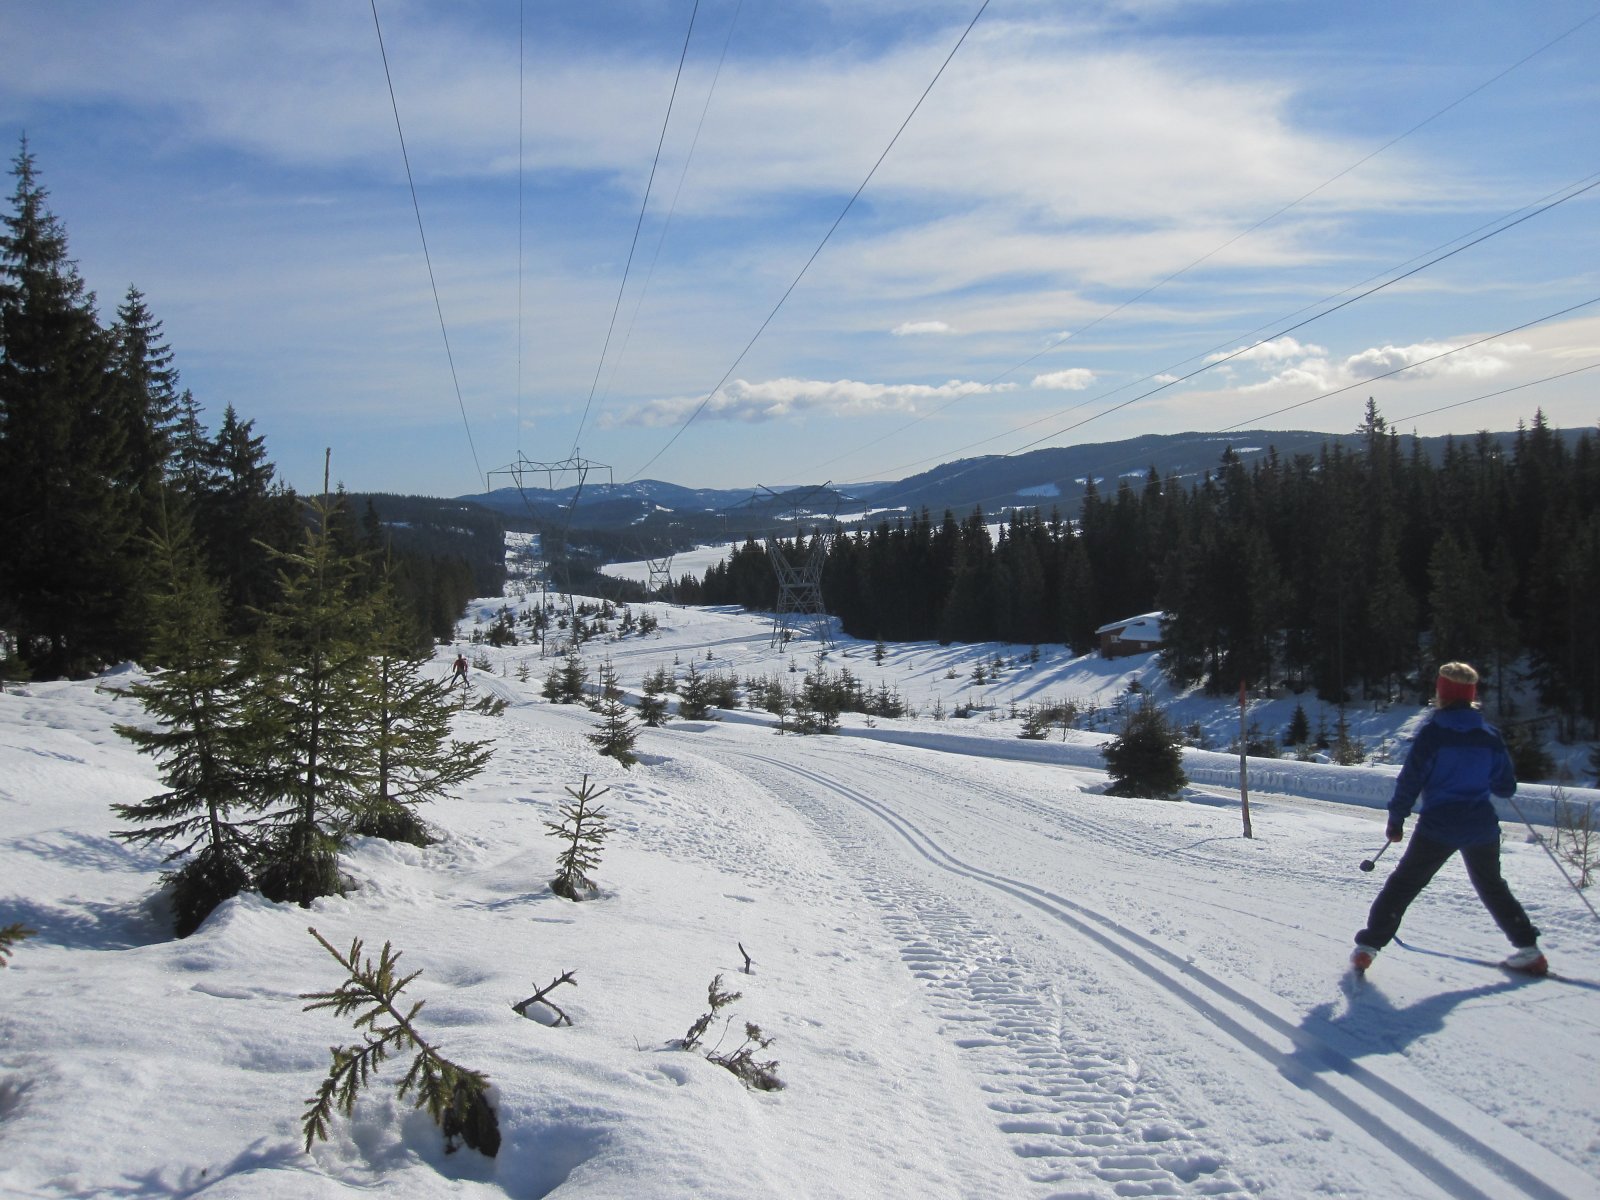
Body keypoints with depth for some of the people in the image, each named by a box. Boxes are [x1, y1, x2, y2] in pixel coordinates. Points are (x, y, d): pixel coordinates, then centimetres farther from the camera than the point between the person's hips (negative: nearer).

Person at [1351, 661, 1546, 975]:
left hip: (1438, 826, -3)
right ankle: (1528, 950, 26)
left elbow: (1411, 779, -11)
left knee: (1402, 885, 6)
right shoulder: (1490, 736, 1)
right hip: (1482, 827, 4)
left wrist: (1396, 818, 0)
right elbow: (1506, 786, 7)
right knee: (1492, 886, 25)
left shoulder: (1433, 733, -10)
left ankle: (1368, 947, 0)